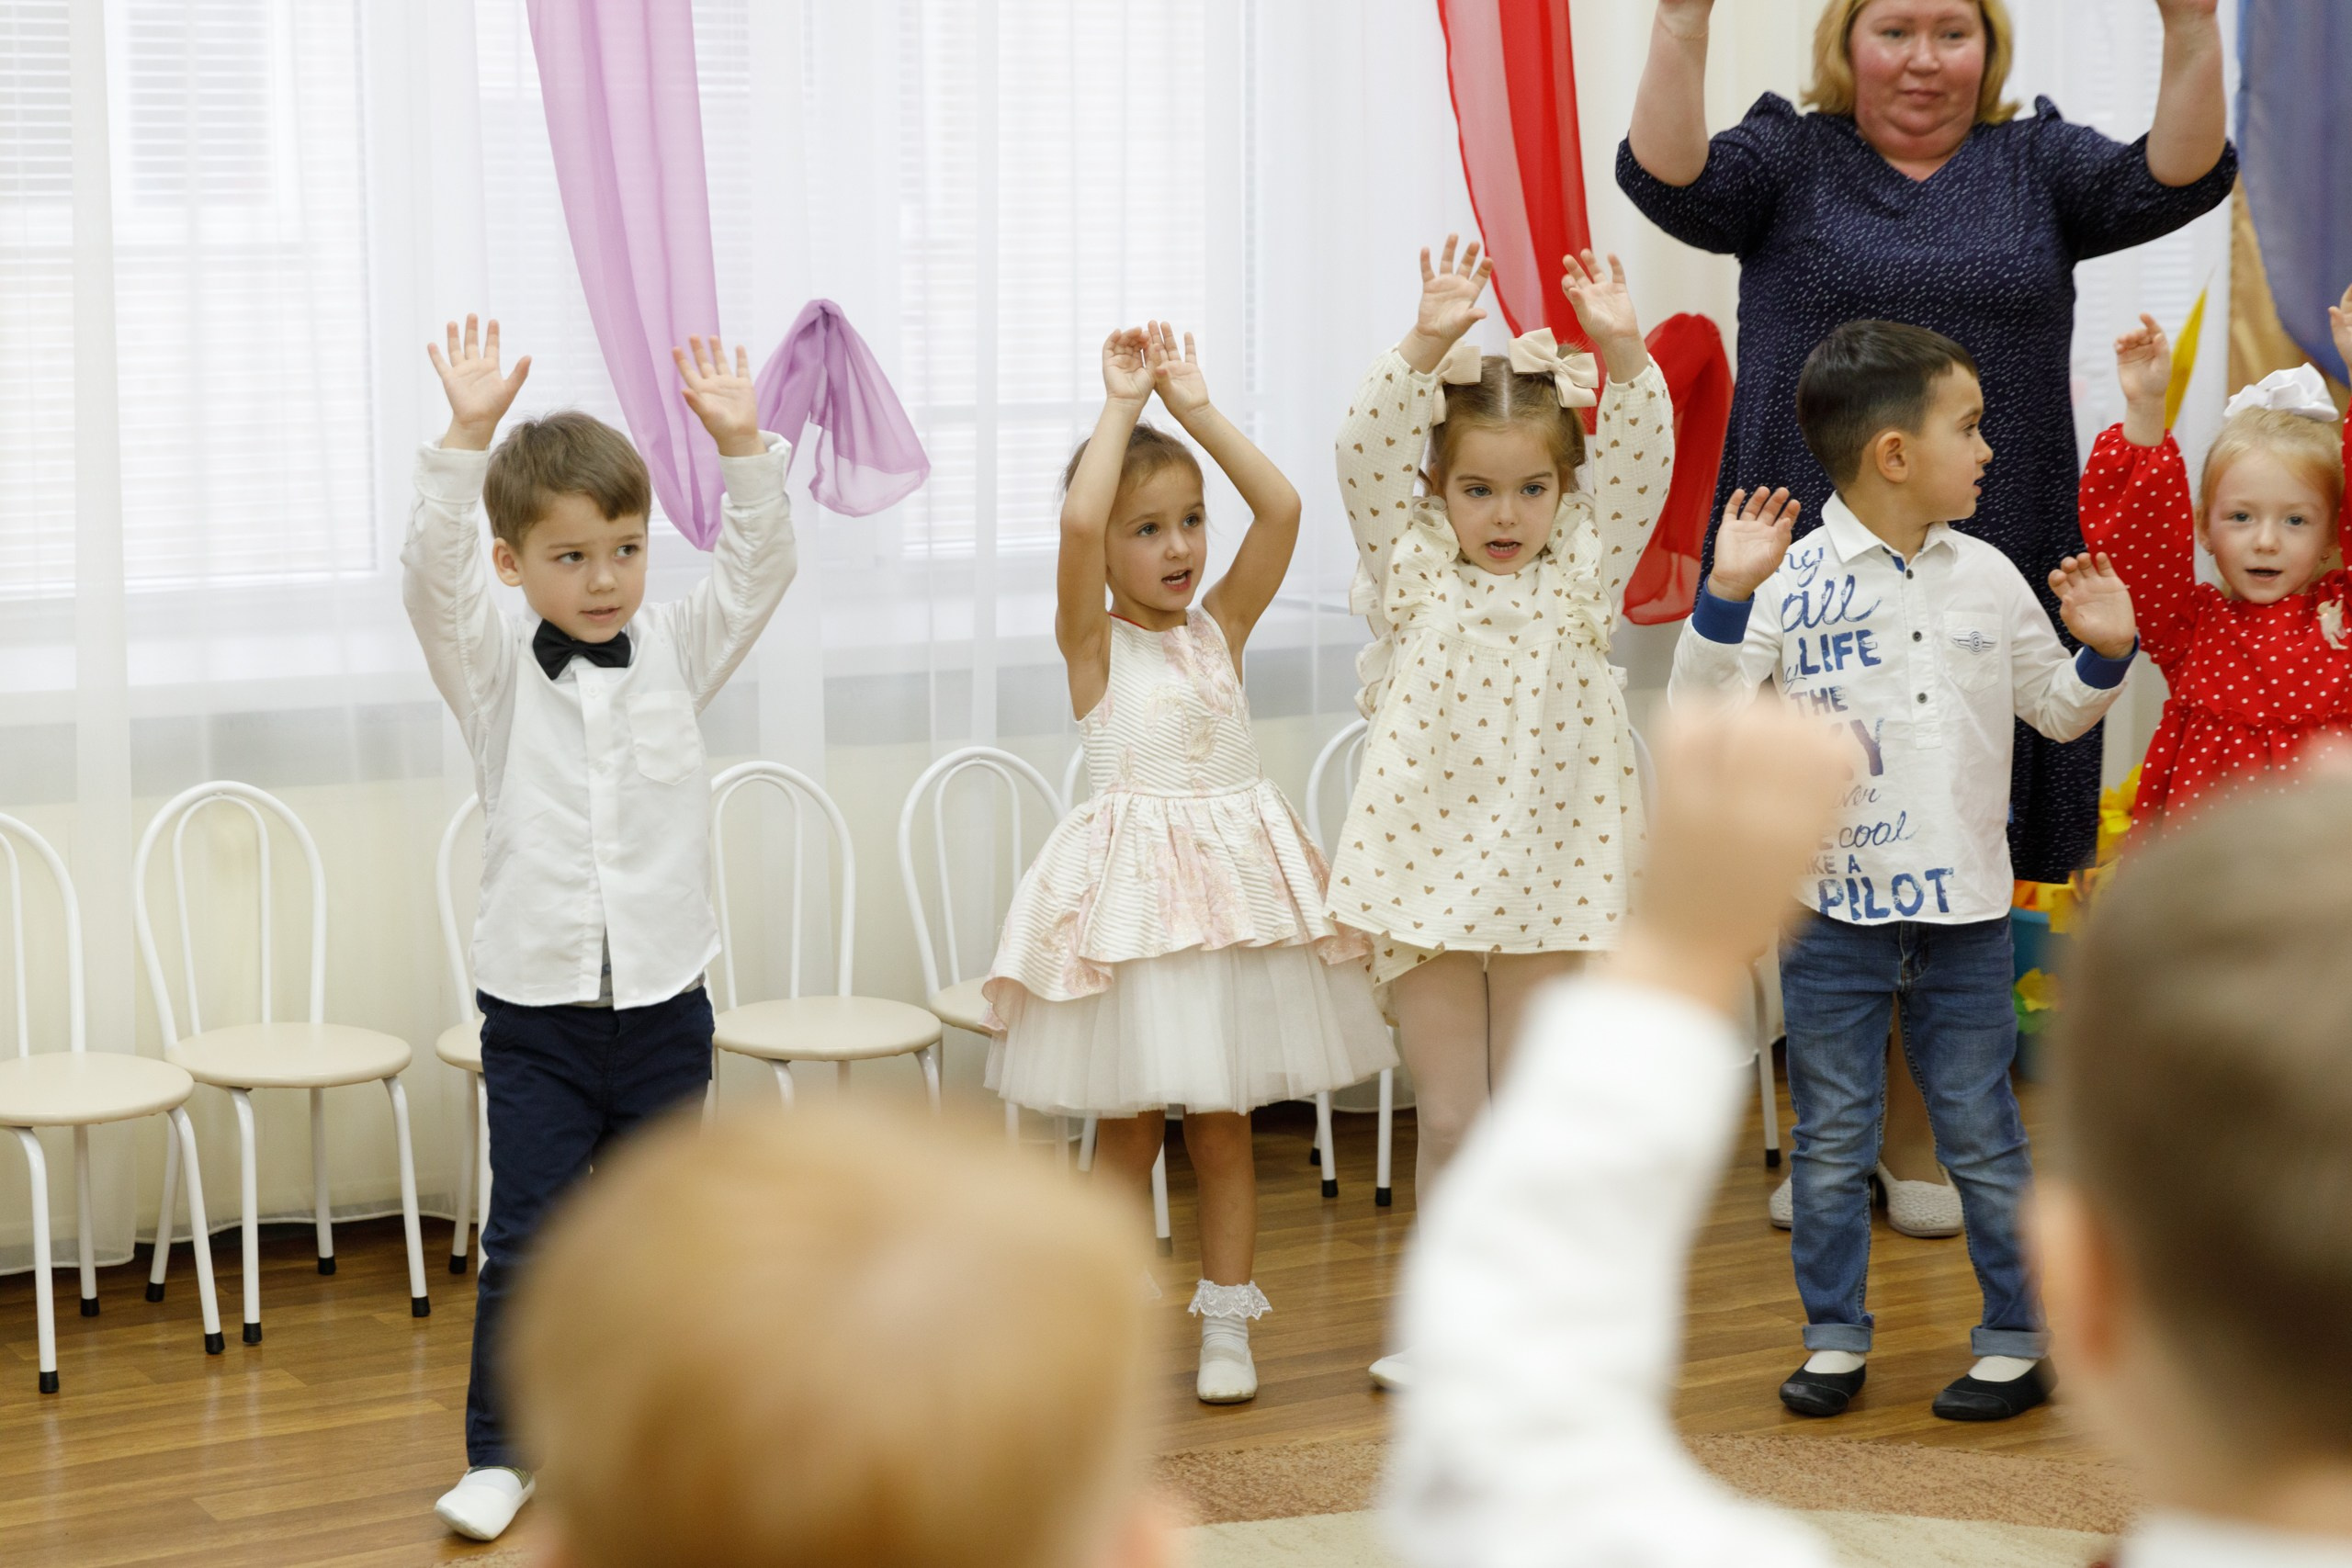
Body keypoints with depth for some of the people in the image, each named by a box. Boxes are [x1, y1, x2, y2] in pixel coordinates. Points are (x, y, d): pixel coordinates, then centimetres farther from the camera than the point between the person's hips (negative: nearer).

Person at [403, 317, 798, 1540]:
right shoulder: (492, 670, -3)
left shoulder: (676, 651, 3)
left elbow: (760, 568, -6)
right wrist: (466, 440, -31)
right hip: (535, 1013, -2)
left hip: (663, 1004, 2)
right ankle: (500, 1450, 10)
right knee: (526, 1237, -2)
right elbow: (432, 577, -18)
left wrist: (742, 447, -21)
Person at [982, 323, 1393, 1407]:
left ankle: (1226, 1326, 16)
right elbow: (1077, 522, -21)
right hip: (1129, 891, -3)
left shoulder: (1221, 628, 8)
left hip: (1235, 877, 3)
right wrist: (1122, 407, -14)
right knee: (1127, 1125, 4)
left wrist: (1196, 410, -5)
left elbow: (1281, 510, -4)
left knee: (1224, 1125, 9)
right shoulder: (1092, 641, -3)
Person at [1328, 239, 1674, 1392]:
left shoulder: (1583, 575, 4)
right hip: (1425, 875, 0)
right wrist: (1426, 346, -25)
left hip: (1552, 879, 1)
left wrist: (1622, 352, -23)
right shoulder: (1412, 572, 2)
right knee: (1449, 1117, 6)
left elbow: (1641, 460, -8)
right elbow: (1367, 454, -12)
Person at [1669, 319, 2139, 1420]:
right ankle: (1834, 1338, 21)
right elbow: (1700, 717, -15)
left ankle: (2015, 1340, 19)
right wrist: (1725, 595, -24)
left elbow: (2055, 710, 16)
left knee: (1982, 1140, 9)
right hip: (1833, 910, -2)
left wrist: (2104, 653, -2)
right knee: (1832, 1144, 9)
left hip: (1962, 912, 2)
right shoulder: (1793, 582, -8)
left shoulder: (1988, 578, 5)